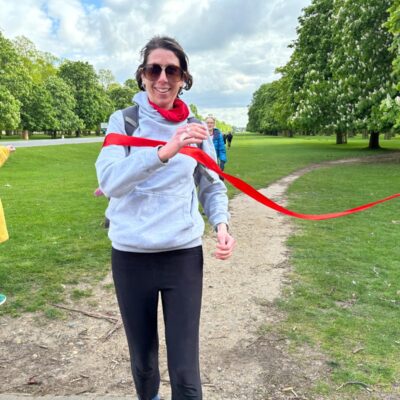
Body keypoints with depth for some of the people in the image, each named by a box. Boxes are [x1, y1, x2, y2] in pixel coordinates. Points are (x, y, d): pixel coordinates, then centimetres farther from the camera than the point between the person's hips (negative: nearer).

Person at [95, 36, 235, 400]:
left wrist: (221, 224, -10)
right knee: (142, 357, 17)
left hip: (184, 254, 1)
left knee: (185, 368, 0)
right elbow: (108, 180, -19)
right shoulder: (123, 120, -4)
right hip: (130, 256, 0)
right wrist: (164, 151, -33)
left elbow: (212, 186, 10)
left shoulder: (195, 129, 3)